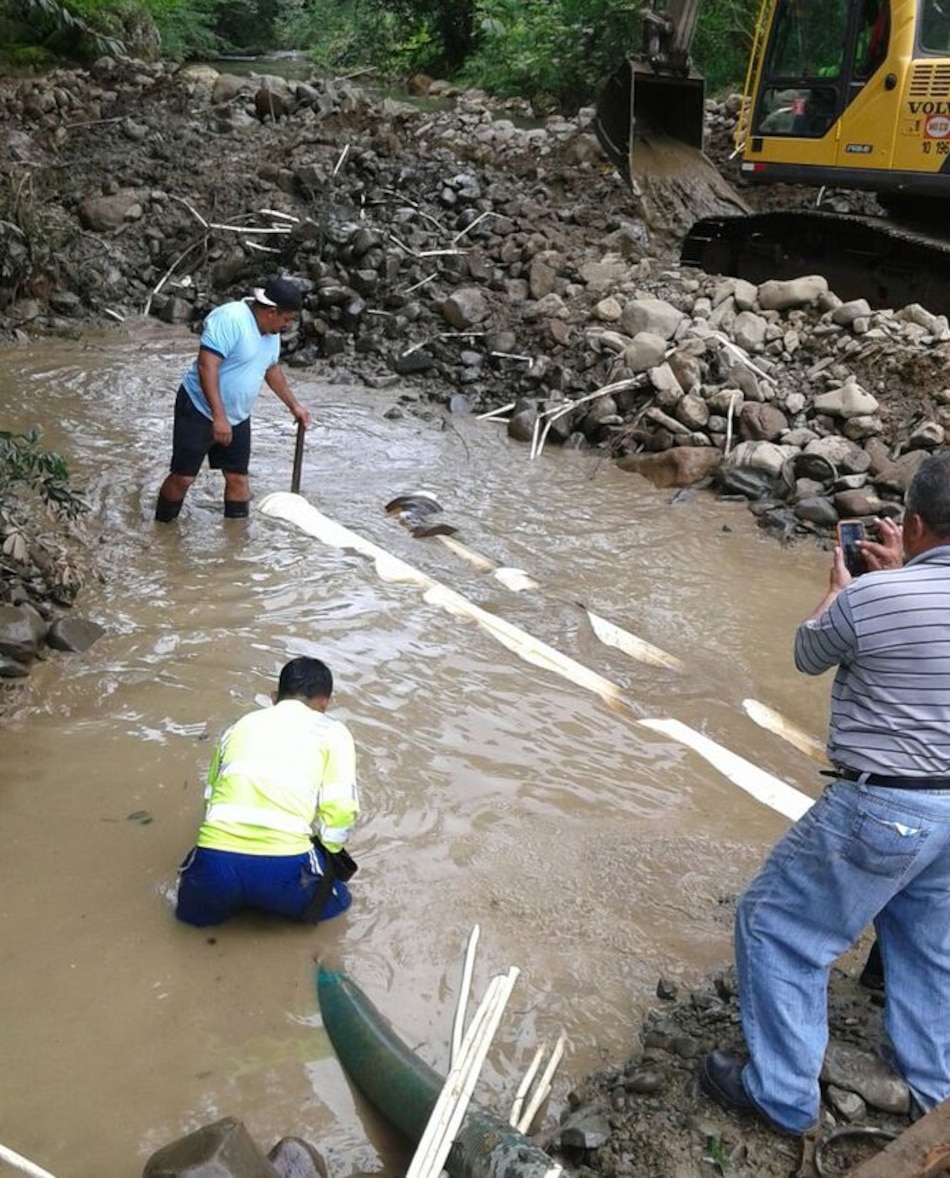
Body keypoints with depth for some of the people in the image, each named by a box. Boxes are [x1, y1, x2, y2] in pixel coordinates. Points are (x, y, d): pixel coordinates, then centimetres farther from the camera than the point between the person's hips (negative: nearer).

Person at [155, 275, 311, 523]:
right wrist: (218, 417, -32)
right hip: (200, 410, -8)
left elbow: (272, 368, 23)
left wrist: (294, 405, 27)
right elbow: (206, 366, -30)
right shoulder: (230, 319, -24)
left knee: (238, 478, 8)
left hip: (238, 417, 8)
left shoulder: (271, 331, 5)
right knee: (183, 477, -3)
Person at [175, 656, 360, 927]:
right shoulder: (332, 731, 13)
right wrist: (324, 852, 20)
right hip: (283, 865, -2)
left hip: (217, 859, 3)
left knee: (194, 910, 36)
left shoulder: (240, 726, 24)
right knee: (335, 900, 30)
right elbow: (341, 811, 2)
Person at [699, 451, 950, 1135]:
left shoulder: (869, 597, -21)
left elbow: (809, 657, 1)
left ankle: (784, 1096, 20)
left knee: (776, 928, 11)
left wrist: (840, 585, 16)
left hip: (883, 808, -7)